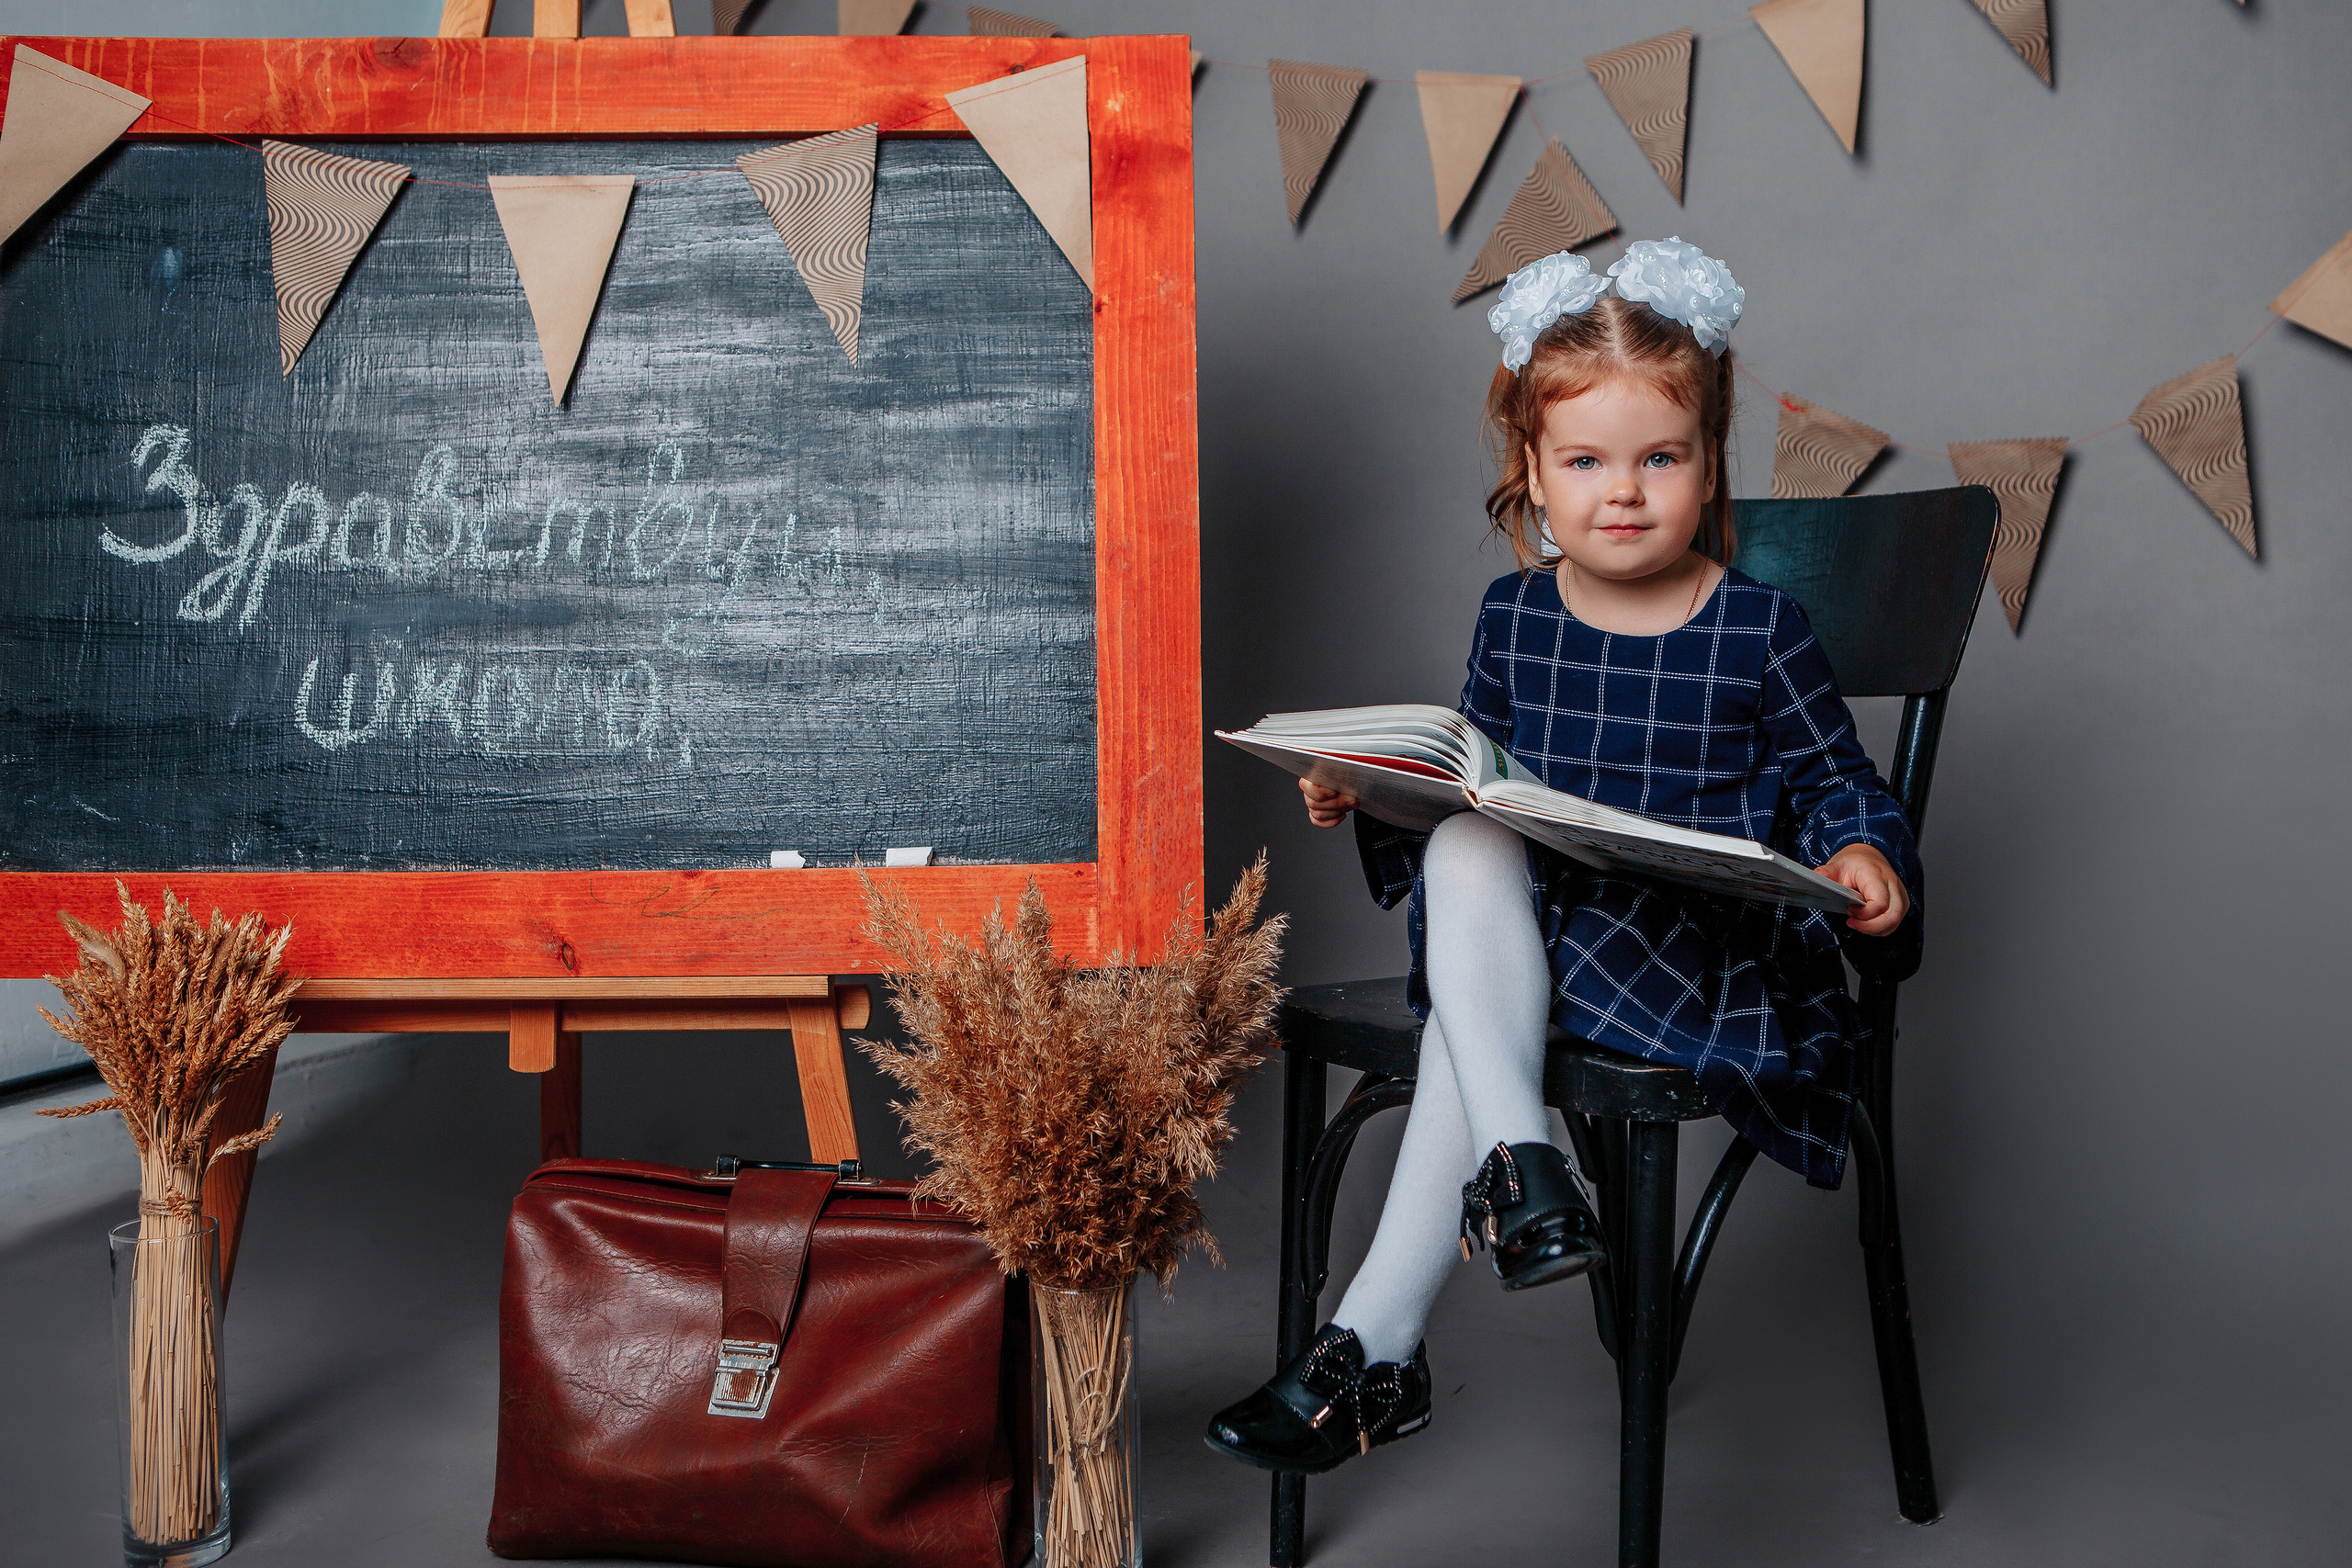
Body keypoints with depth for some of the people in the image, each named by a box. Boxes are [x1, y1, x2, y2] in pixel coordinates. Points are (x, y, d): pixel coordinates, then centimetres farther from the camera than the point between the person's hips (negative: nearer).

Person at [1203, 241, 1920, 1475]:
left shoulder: (1760, 628, 0)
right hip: (1521, 923, 4)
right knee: (1464, 845, -31)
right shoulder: (1512, 618, 9)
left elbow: (1829, 777, 6)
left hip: (1700, 944, -3)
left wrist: (1860, 850, -17)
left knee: (1462, 1019, -31)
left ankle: (1374, 1339, -22)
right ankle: (1519, 1164, -37)